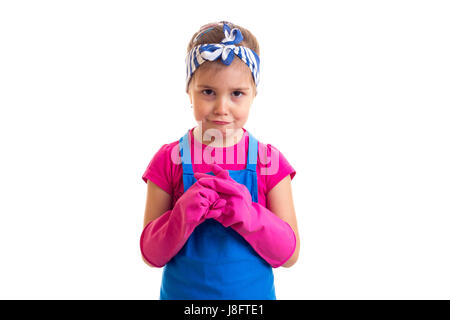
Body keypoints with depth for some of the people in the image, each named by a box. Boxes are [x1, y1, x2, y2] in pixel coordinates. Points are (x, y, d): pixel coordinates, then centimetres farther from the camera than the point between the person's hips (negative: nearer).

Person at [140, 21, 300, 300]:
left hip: (254, 293, 1)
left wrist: (247, 215, -26)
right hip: (181, 293, 0)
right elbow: (150, 255, -9)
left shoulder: (269, 160, -9)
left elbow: (290, 254, -11)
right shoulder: (169, 160, -10)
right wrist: (183, 216, -27)